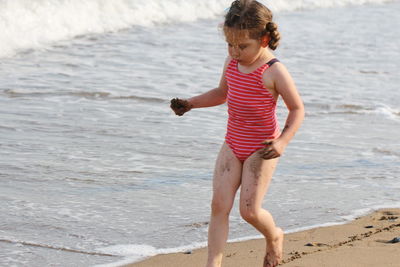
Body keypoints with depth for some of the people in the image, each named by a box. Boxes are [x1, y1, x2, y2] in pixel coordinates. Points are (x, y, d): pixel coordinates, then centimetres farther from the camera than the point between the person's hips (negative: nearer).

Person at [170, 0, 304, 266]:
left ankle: (274, 236, 28)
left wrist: (282, 142, -25)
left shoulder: (274, 71, -19)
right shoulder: (232, 63, 0)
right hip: (232, 146, 6)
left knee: (249, 210, -5)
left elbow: (297, 109, -12)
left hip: (260, 150, -6)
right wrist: (190, 103, 4)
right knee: (219, 204, -5)